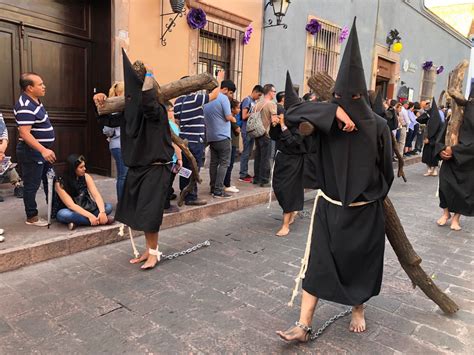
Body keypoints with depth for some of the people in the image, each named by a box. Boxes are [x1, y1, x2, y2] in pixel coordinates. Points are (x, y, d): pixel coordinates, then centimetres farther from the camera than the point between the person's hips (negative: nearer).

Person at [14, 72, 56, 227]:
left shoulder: (35, 101, 10)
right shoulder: (25, 107, -21)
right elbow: (24, 133, -28)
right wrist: (43, 150, -33)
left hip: (42, 150, 10)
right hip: (32, 152, -10)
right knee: (32, 185, 1)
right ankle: (32, 217, 14)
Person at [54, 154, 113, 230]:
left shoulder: (86, 177, -7)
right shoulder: (60, 183, -18)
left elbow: (96, 195, -16)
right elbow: (71, 205, -26)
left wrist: (102, 212, -34)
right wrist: (89, 216, -37)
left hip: (86, 208, 4)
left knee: (108, 207, -20)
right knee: (62, 214, -38)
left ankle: (77, 222, -24)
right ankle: (98, 220, -30)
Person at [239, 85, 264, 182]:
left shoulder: (254, 102, 13)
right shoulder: (247, 100, -10)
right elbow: (244, 116, -16)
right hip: (247, 131, -8)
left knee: (249, 152, 12)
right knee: (246, 153, -4)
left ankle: (245, 173, 21)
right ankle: (242, 175, 3)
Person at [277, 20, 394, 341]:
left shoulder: (378, 126, -10)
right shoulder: (326, 120, -7)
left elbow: (386, 170, 0)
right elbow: (292, 113, -21)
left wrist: (373, 198, 9)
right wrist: (335, 111, -28)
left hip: (365, 211, 0)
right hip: (330, 207, 1)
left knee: (360, 262, 14)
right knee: (317, 263, 1)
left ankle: (358, 310, 40)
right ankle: (304, 326, 10)